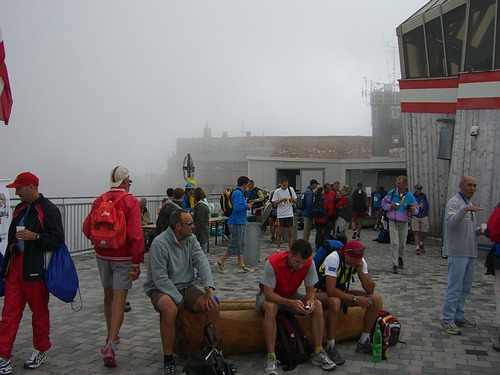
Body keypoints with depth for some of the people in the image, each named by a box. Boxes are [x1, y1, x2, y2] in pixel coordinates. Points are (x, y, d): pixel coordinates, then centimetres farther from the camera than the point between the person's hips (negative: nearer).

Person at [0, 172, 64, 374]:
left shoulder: (48, 209, -10)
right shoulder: (20, 209, 14)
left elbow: (57, 239, -14)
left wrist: (35, 236, -24)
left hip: (35, 269, -7)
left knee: (39, 311, 8)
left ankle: (40, 351, 24)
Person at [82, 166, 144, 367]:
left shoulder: (99, 201, 1)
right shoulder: (130, 201, -12)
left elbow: (87, 229, 4)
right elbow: (136, 234, -19)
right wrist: (136, 263, -16)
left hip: (102, 255, 5)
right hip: (123, 257, -5)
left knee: (108, 295, 22)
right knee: (119, 301, -2)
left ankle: (111, 335, 37)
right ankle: (110, 346, -9)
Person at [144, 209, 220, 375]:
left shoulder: (191, 239, 4)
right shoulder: (159, 243, -16)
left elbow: (202, 262, -8)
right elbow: (160, 278, -20)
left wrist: (209, 288, -23)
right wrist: (178, 299, -21)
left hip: (187, 287, 6)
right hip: (162, 289, -5)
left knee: (213, 307, -18)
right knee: (170, 310, -38)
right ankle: (168, 360, -22)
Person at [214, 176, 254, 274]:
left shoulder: (240, 193, 15)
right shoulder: (238, 193, -17)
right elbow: (236, 208, -26)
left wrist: (246, 205, 10)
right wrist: (247, 206, -14)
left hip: (240, 222, 11)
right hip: (236, 223, -11)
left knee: (241, 245, 11)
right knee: (235, 245, -6)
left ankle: (241, 265, 16)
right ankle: (220, 263, 2)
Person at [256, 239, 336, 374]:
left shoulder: (309, 263, -20)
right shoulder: (272, 262, -32)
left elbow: (310, 290, -11)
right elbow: (268, 294, -30)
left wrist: (310, 300, -35)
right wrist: (291, 303, -44)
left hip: (291, 296, 4)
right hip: (270, 296, -4)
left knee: (317, 304, -20)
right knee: (271, 307, -39)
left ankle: (318, 353, -11)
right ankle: (271, 358, -31)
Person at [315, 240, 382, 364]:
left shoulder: (360, 262, -9)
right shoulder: (333, 259, -29)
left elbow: (370, 290, -13)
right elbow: (331, 291, -35)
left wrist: (360, 271, -26)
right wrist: (355, 299, -31)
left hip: (342, 292, 7)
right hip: (322, 292, -6)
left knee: (376, 299, -10)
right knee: (335, 301, -42)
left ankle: (363, 342, 0)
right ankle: (330, 348, -28)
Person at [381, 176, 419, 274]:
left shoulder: (410, 196, -3)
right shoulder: (392, 193, -1)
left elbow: (417, 210, 3)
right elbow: (384, 203, 11)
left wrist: (413, 209, -22)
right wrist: (390, 206, -10)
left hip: (404, 222, 1)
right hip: (393, 221, -1)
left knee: (402, 243, 13)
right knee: (394, 243, -9)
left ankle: (401, 258, 41)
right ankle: (395, 264, -4)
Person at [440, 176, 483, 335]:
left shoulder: (469, 204, 18)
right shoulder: (454, 202, -10)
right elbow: (451, 223, -27)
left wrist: (479, 231, 3)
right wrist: (465, 209, -40)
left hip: (470, 252, 9)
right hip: (458, 252, -9)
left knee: (465, 288, 15)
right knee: (455, 287, -7)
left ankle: (459, 317, 26)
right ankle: (447, 321, -2)